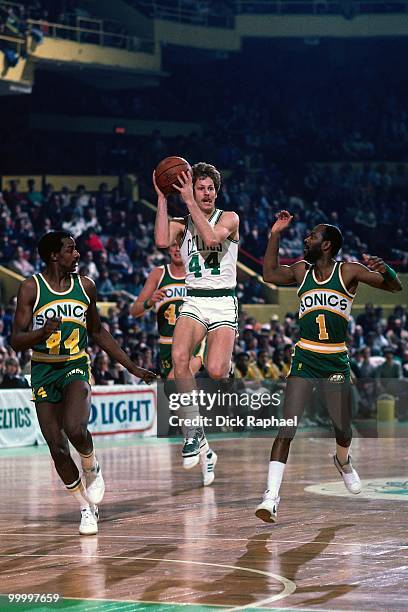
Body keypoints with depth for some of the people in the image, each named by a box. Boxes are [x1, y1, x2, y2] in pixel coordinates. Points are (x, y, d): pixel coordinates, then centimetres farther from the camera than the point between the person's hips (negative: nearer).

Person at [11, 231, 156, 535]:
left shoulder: (85, 285, 5)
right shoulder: (31, 288, -5)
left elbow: (98, 332, 18)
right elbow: (16, 340, -7)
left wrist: (133, 367, 19)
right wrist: (42, 333, -29)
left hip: (77, 368, 1)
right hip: (44, 372, -1)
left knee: (75, 429, -28)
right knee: (58, 449, -4)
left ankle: (93, 467, 5)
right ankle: (87, 508, 13)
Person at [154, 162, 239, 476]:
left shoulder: (229, 218, 1)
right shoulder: (182, 224, 9)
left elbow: (211, 238, -20)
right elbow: (162, 241, -13)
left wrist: (189, 202, -18)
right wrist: (162, 198, -9)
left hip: (223, 301, -2)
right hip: (193, 300, 2)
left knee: (215, 371, -22)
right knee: (179, 356, -27)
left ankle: (227, 362, 20)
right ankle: (194, 434, -18)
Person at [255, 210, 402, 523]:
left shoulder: (349, 271, -4)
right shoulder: (302, 271, 6)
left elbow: (395, 286, -6)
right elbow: (270, 274, 22)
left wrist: (384, 270, -28)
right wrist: (275, 235, 15)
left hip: (337, 362, -1)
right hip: (304, 359, 1)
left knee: (343, 427, 10)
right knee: (286, 428, -12)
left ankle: (343, 461, 47)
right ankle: (272, 496, -17)